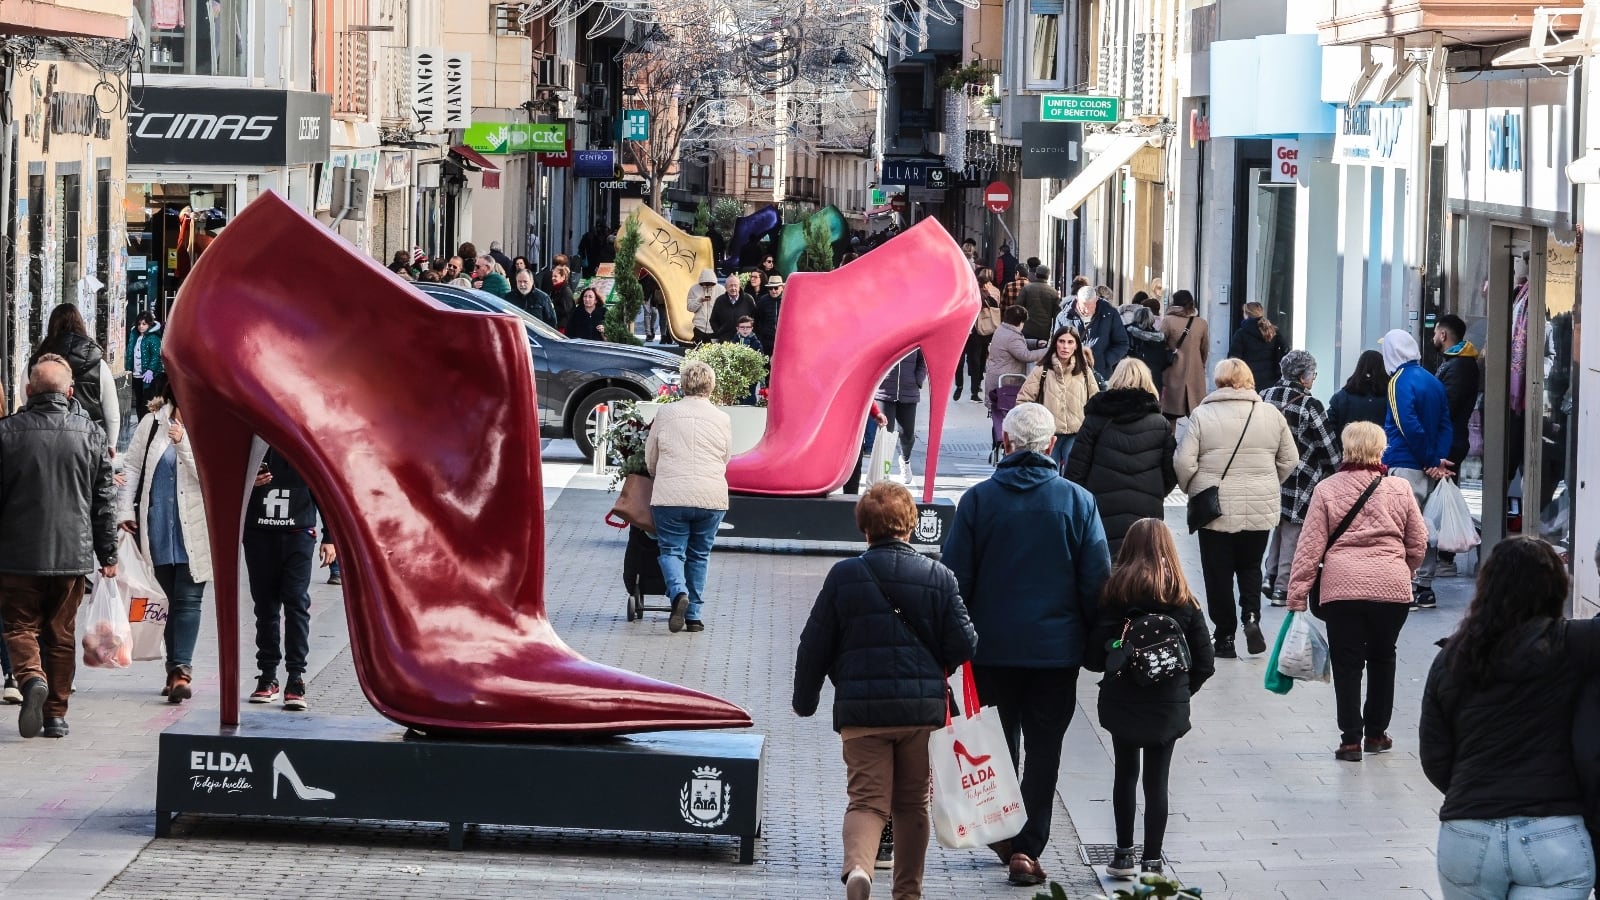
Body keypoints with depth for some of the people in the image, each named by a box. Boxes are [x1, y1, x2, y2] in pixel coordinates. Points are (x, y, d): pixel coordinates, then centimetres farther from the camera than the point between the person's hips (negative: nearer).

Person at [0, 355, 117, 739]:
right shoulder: (90, 433, 1)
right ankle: (56, 714, 11)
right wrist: (108, 553, 12)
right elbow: (105, 500, 5)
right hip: (73, 553, 2)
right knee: (61, 634, 11)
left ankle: (31, 678, -19)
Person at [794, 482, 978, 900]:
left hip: (861, 708, -1)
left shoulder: (843, 575, -2)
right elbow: (963, 645, 0)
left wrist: (805, 699, 14)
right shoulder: (939, 577, 0)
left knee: (867, 798, -2)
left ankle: (858, 865, -29)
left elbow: (814, 645, 0)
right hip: (923, 707, 1)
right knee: (913, 802, 16)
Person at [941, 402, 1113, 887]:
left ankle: (1001, 833, 26)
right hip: (1057, 647, 0)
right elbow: (1097, 581, -4)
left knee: (998, 743, 17)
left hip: (992, 647, 1)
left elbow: (955, 578, -4)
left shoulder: (978, 500, -5)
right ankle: (1026, 848, 0)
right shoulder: (1078, 502, -4)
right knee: (1043, 750, 5)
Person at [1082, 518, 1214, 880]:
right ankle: (1152, 861, 7)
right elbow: (1204, 663, -2)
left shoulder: (1113, 593, -8)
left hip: (1122, 702, 0)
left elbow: (1092, 656, -10)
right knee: (1157, 781, 8)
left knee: (1125, 773, 17)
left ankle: (1124, 855, 18)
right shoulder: (1184, 600, -3)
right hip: (1168, 708, 0)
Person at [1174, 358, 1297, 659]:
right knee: (1250, 566, 20)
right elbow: (1289, 460, 6)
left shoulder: (1202, 414, -7)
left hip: (1215, 509, -2)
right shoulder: (1271, 414, 0)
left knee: (1219, 573, 8)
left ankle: (1225, 637, 10)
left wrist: (1192, 489, 8)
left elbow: (1184, 463, -10)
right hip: (1261, 509, 2)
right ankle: (1251, 617, -2)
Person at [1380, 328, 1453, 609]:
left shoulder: (1400, 382, -11)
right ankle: (1424, 586, 16)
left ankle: (1410, 589, -8)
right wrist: (1439, 459, -5)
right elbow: (1446, 425, 6)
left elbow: (1409, 427, -19)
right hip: (1427, 468, 8)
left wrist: (1431, 461, -11)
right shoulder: (1434, 382, 12)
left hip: (1405, 467, -8)